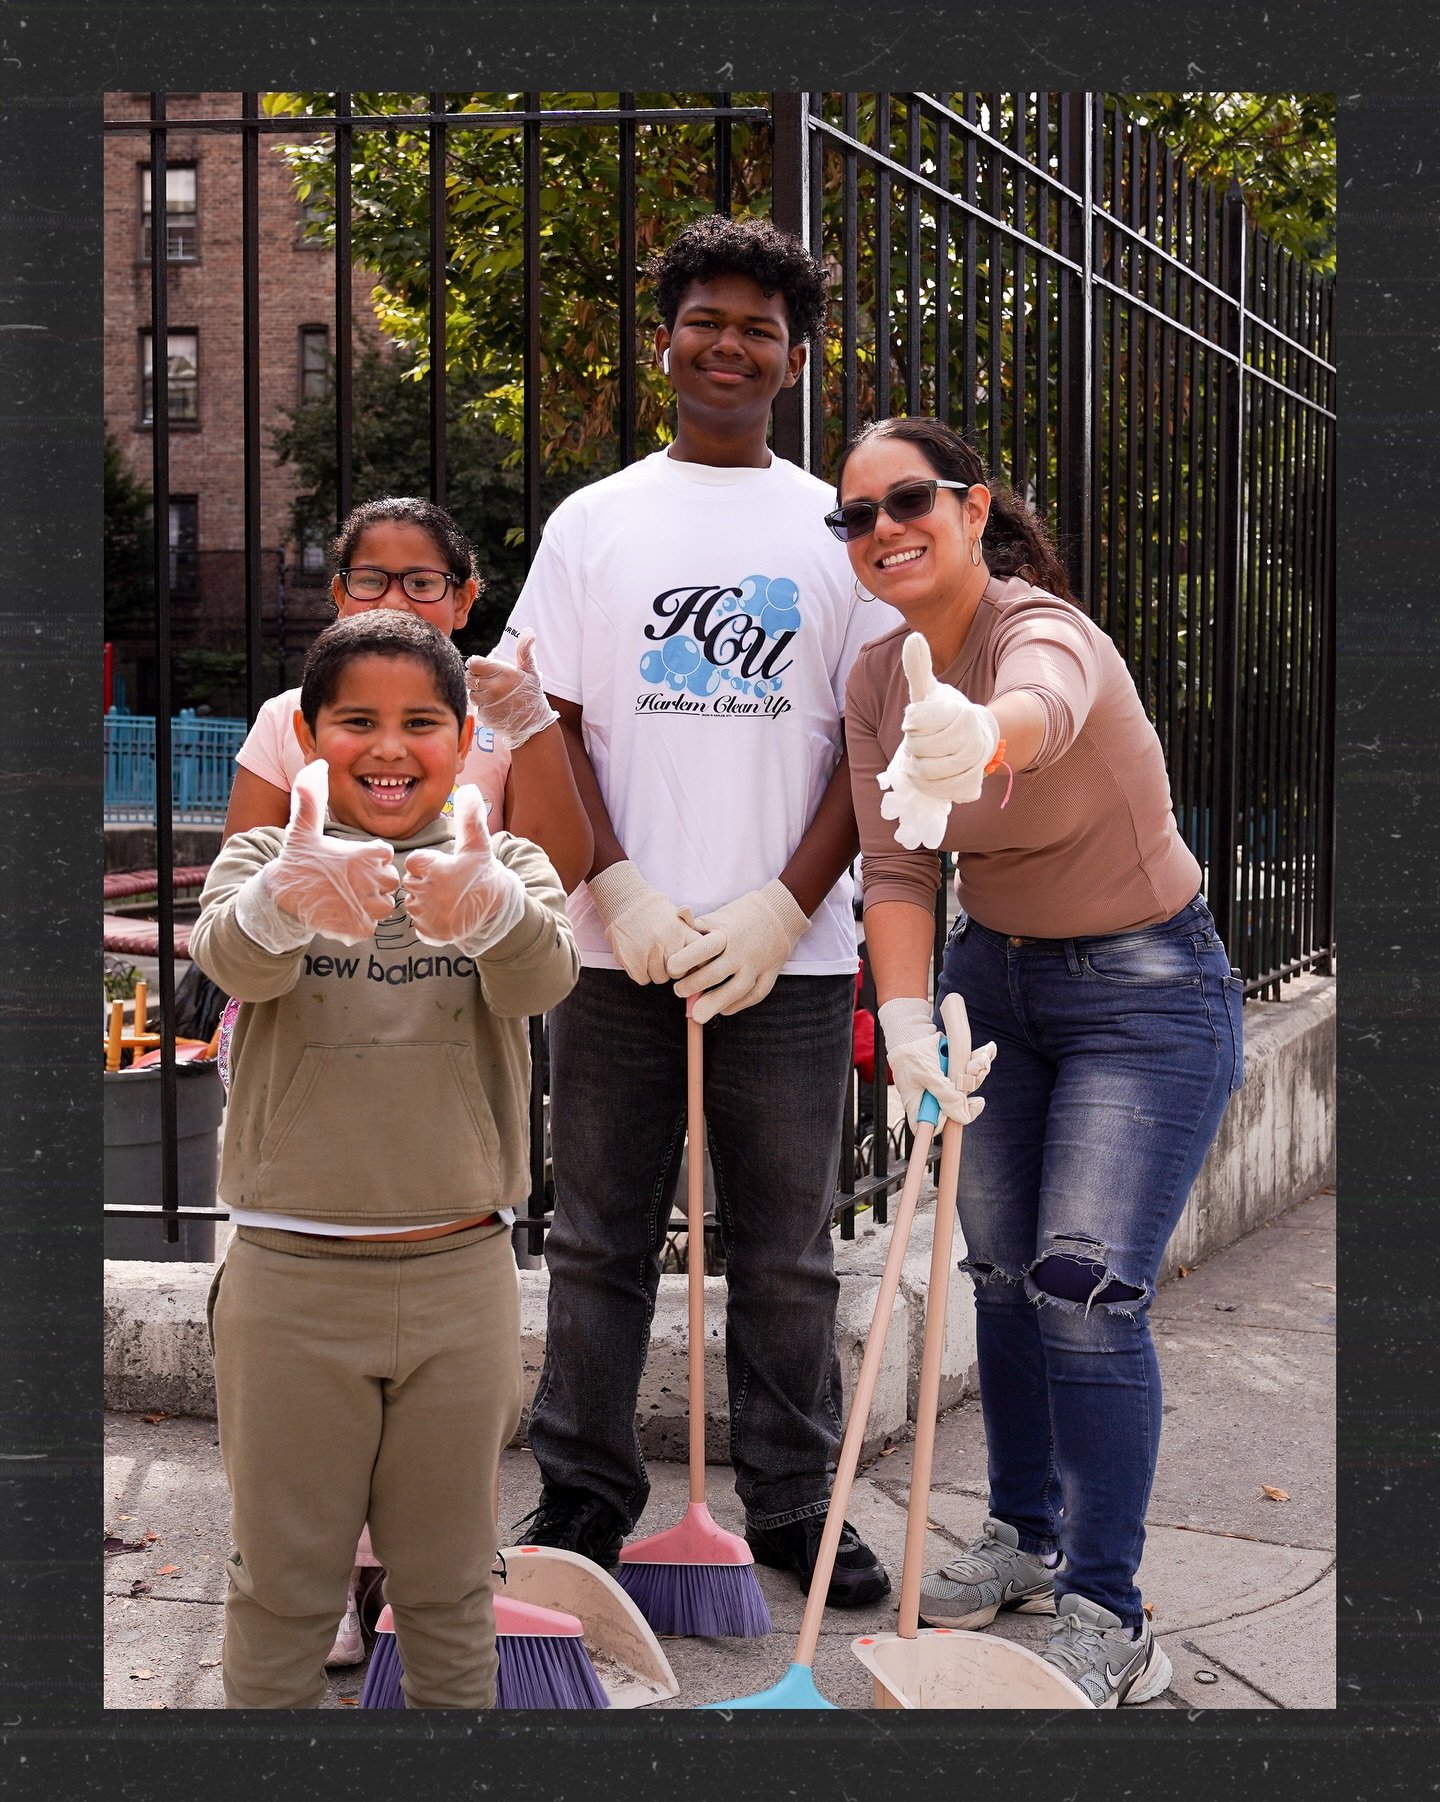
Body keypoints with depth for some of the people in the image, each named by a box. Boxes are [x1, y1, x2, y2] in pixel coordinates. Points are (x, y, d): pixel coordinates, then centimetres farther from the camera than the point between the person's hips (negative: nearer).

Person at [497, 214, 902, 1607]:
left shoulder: (838, 532, 8)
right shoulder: (594, 521, 8)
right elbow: (547, 723, 4)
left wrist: (781, 909, -9)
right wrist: (620, 890, -10)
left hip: (789, 954, 0)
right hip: (615, 950, 0)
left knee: (786, 1252, 7)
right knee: (599, 1238, 7)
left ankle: (794, 1503, 19)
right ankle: (582, 1494, 19)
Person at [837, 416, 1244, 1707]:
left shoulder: (1045, 631, -27)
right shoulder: (875, 682, -5)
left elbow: (1041, 708, -53)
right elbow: (895, 869, -9)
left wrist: (976, 738, -77)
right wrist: (906, 1023, -26)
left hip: (1146, 988, -7)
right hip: (995, 975, 7)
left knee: (1085, 1284, -13)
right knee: (1001, 1269, 12)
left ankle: (1107, 1619, -1)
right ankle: (1027, 1534, 32)